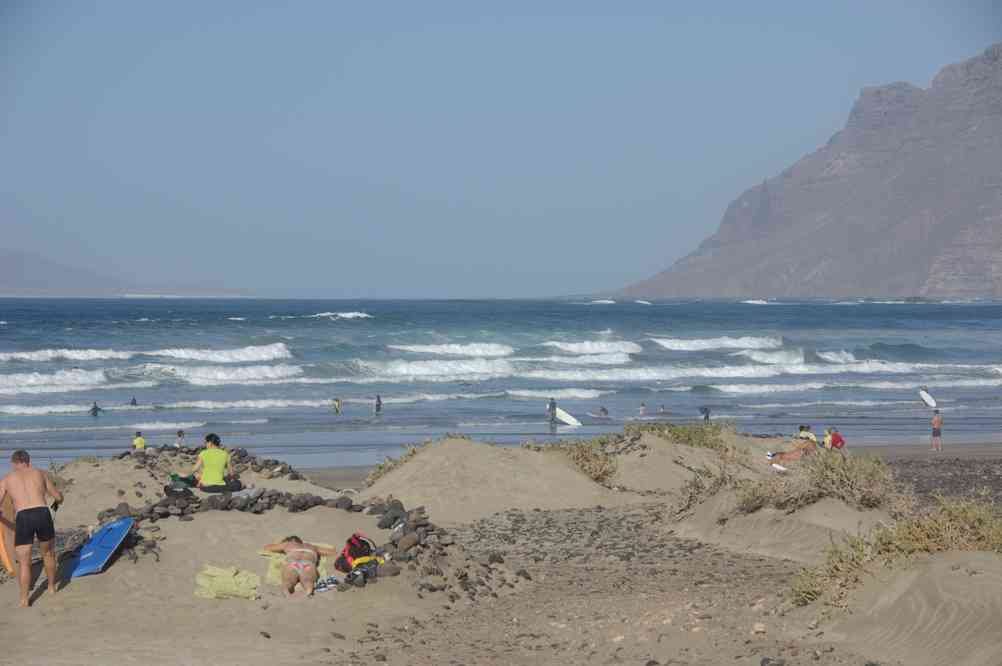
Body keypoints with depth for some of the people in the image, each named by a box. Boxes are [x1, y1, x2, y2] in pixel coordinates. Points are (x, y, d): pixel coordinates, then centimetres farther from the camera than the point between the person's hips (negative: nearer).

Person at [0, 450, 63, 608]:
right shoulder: (40, 473, 20)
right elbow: (58, 496, 26)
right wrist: (56, 503, 51)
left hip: (23, 518, -1)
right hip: (43, 513, 2)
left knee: (24, 563, 8)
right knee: (48, 553, 25)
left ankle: (24, 601, 5)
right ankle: (52, 588, 40)